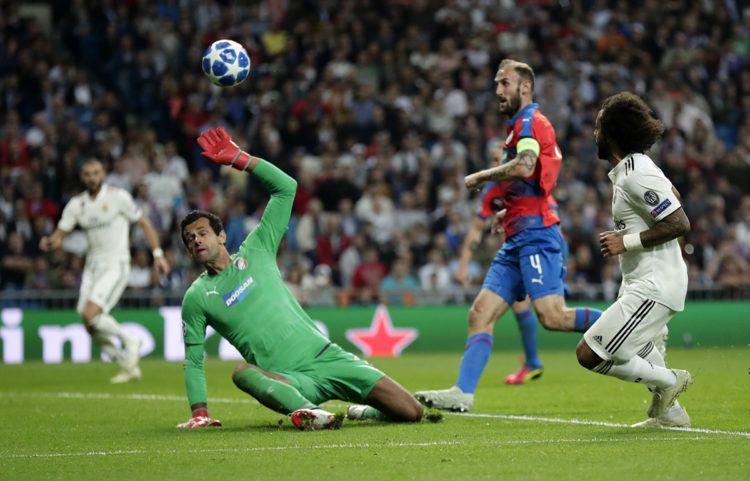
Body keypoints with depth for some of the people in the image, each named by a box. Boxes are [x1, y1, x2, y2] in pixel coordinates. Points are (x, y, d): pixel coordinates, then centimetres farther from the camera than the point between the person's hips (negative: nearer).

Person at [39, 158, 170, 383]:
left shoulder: (118, 197, -7)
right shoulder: (76, 204, 7)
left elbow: (144, 223, 0)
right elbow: (59, 235, 7)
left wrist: (157, 254, -4)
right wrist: (50, 243, -17)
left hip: (116, 265, -6)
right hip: (92, 266, 6)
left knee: (90, 314, -22)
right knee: (91, 326, 0)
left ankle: (130, 340, 1)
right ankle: (128, 367, 15)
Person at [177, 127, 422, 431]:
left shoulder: (255, 251, 10)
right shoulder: (197, 297, 9)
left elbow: (286, 187, 7)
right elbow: (193, 360, 12)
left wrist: (238, 158, -1)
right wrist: (199, 412, -1)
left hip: (324, 356, 2)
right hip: (285, 380, -2)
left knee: (411, 413, -8)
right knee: (243, 372, -39)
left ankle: (366, 412, 23)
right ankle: (305, 412, -58)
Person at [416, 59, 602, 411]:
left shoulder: (531, 121, -5)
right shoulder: (518, 127, 25)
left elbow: (524, 167, -25)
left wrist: (480, 177, -12)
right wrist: (507, 212, 21)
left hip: (536, 235, -10)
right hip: (517, 241, 10)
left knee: (552, 316, -20)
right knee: (480, 314, 0)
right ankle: (462, 393, -5)